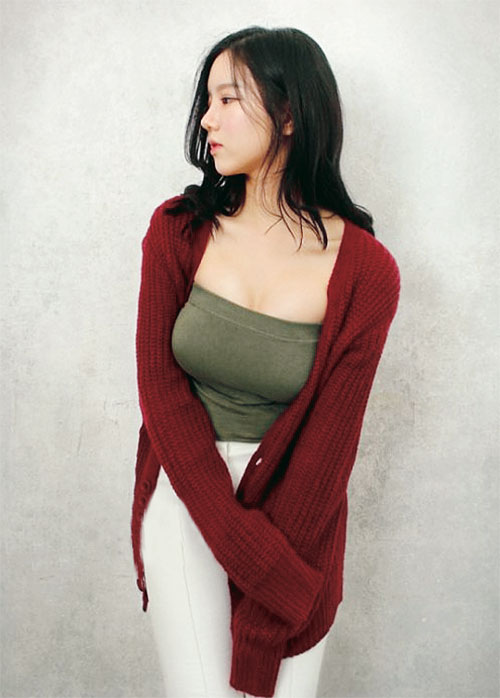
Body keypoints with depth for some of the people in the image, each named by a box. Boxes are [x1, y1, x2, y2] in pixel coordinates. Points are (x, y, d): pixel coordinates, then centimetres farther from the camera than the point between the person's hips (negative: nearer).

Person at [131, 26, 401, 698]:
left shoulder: (364, 271, -12)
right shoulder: (177, 228, -6)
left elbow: (328, 441, -11)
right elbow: (161, 386, -8)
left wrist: (266, 616, -10)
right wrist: (246, 546, -14)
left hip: (293, 508, -1)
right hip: (186, 490, 1)